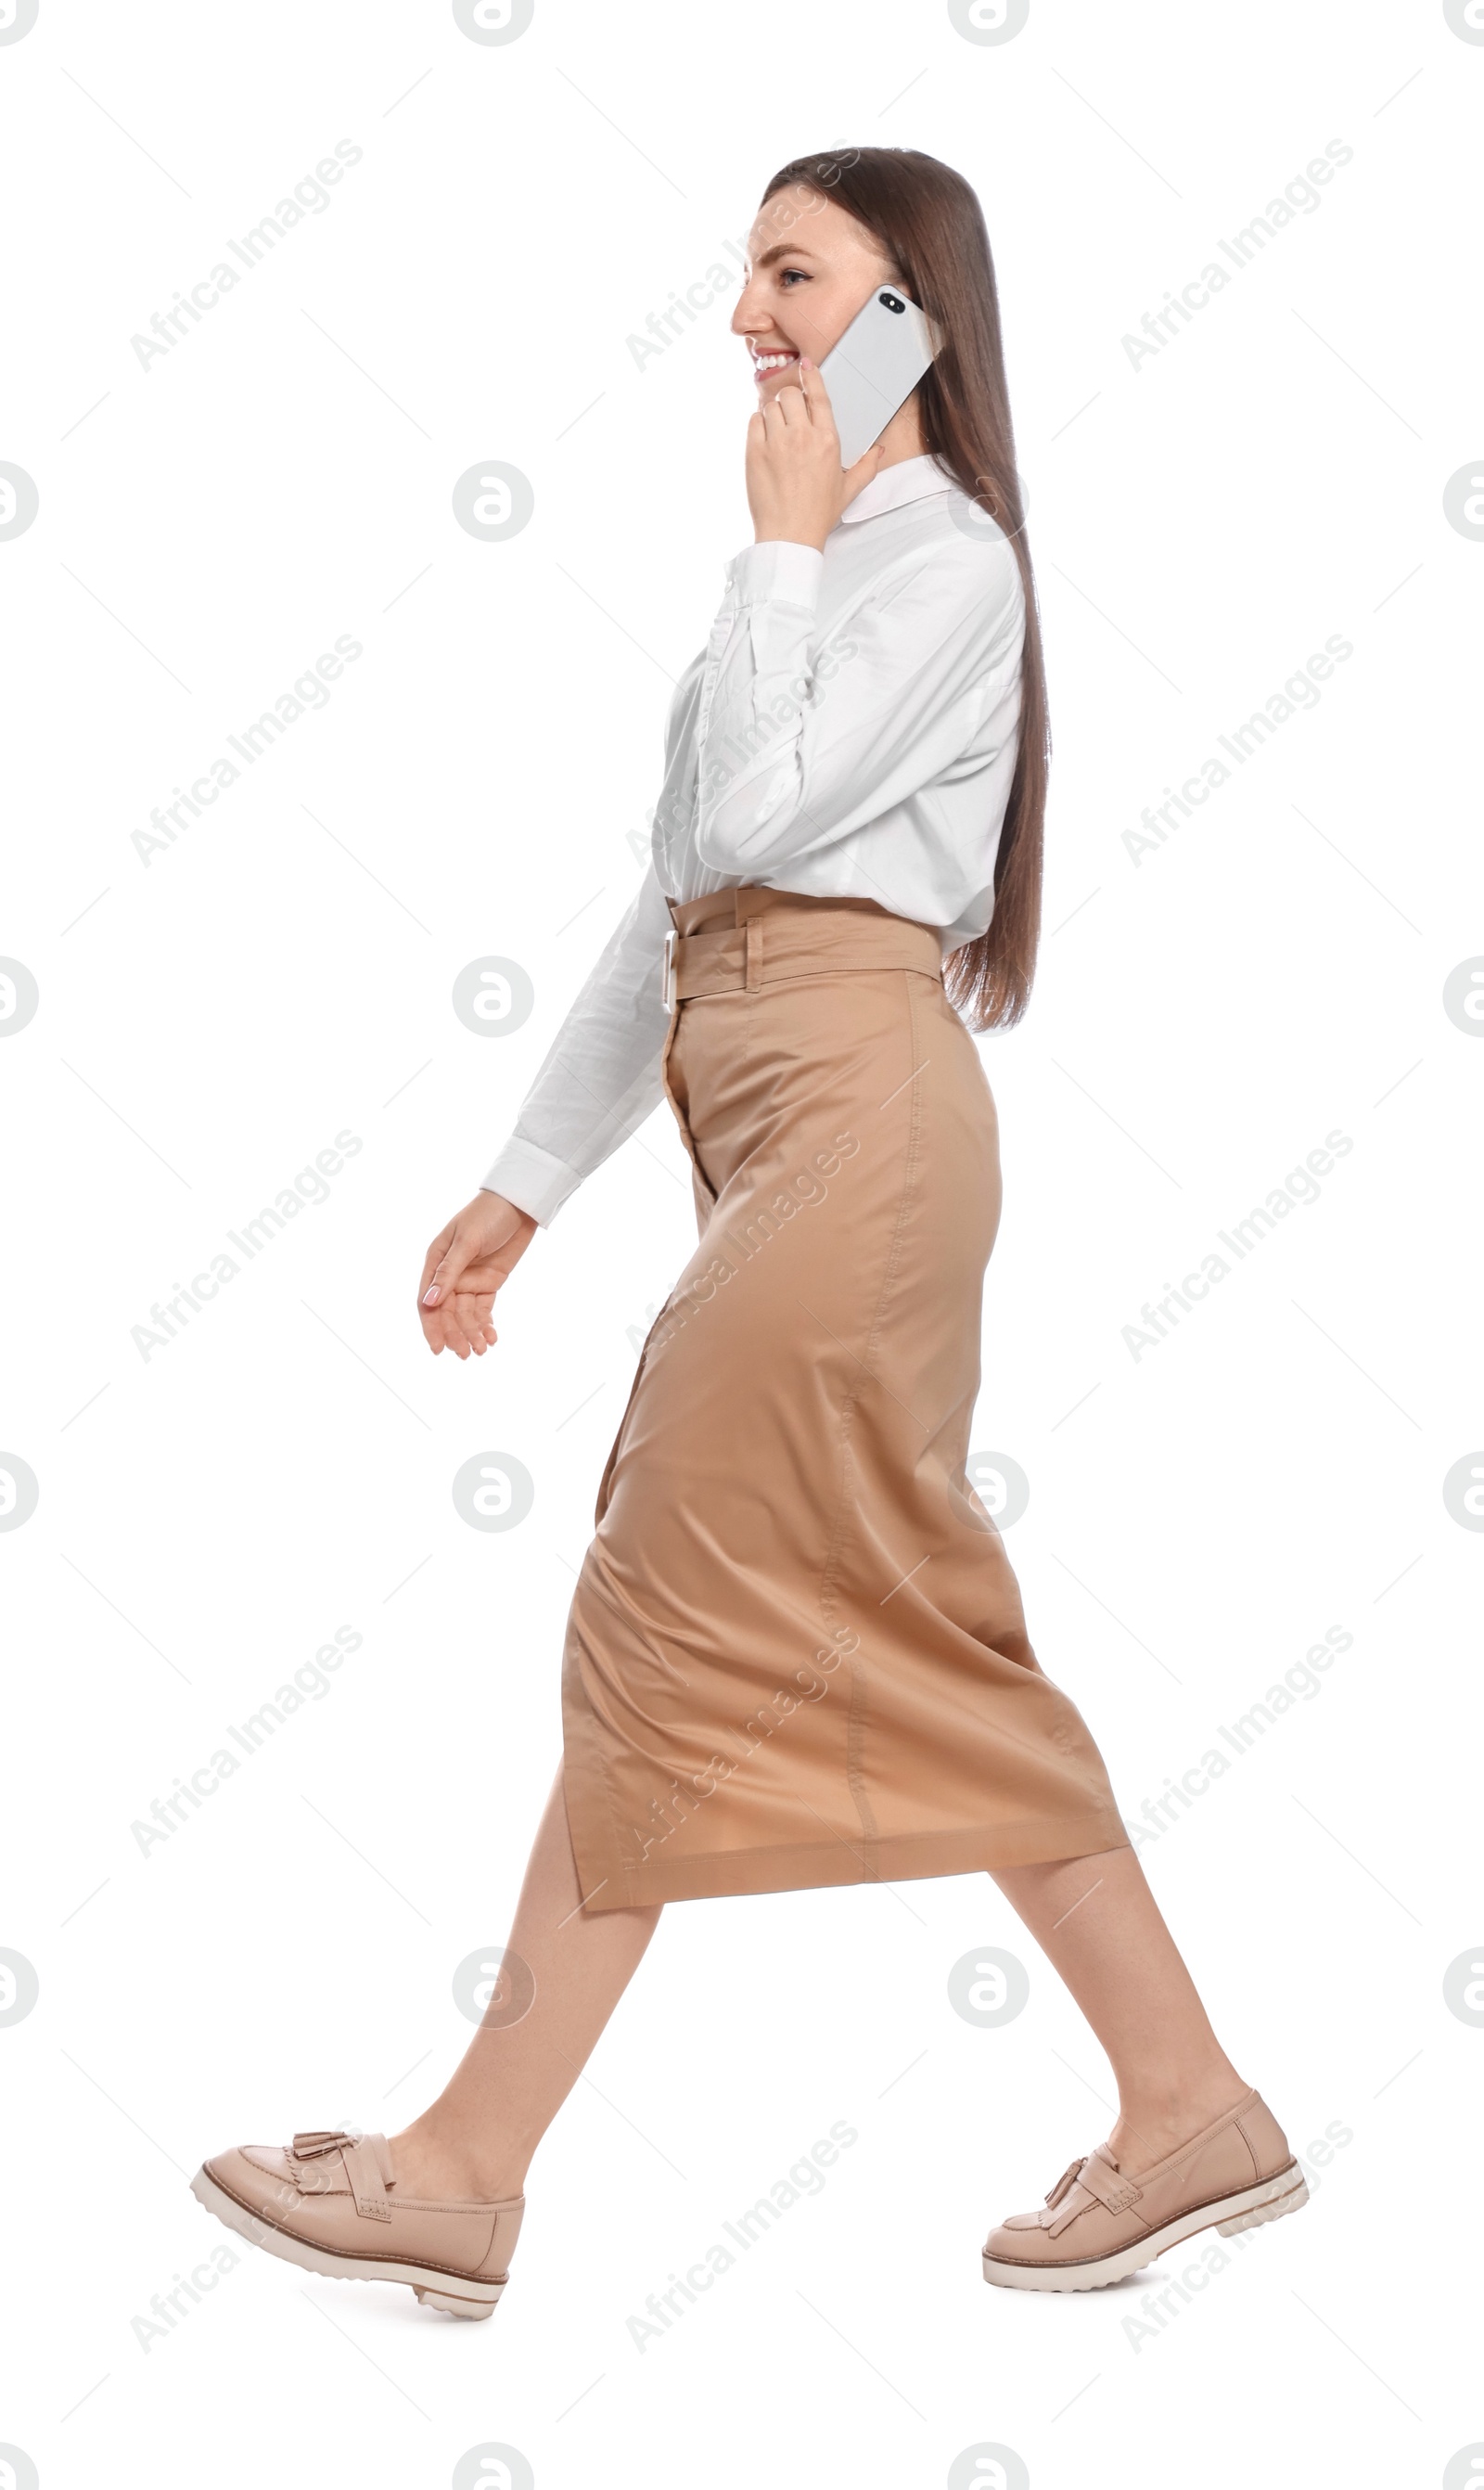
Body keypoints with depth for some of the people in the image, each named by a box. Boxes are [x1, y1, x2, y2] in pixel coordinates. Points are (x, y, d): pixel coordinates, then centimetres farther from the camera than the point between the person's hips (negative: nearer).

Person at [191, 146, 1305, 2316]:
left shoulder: (945, 559, -4)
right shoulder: (823, 568, 23)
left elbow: (750, 819, -16)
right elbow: (676, 904, 20)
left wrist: (783, 542, -6)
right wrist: (527, 1183, 18)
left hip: (856, 1109, -9)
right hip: (775, 1127, 9)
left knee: (667, 1624, -5)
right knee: (908, 1649, 9)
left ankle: (467, 2174, 4)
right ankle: (1190, 2111, 16)